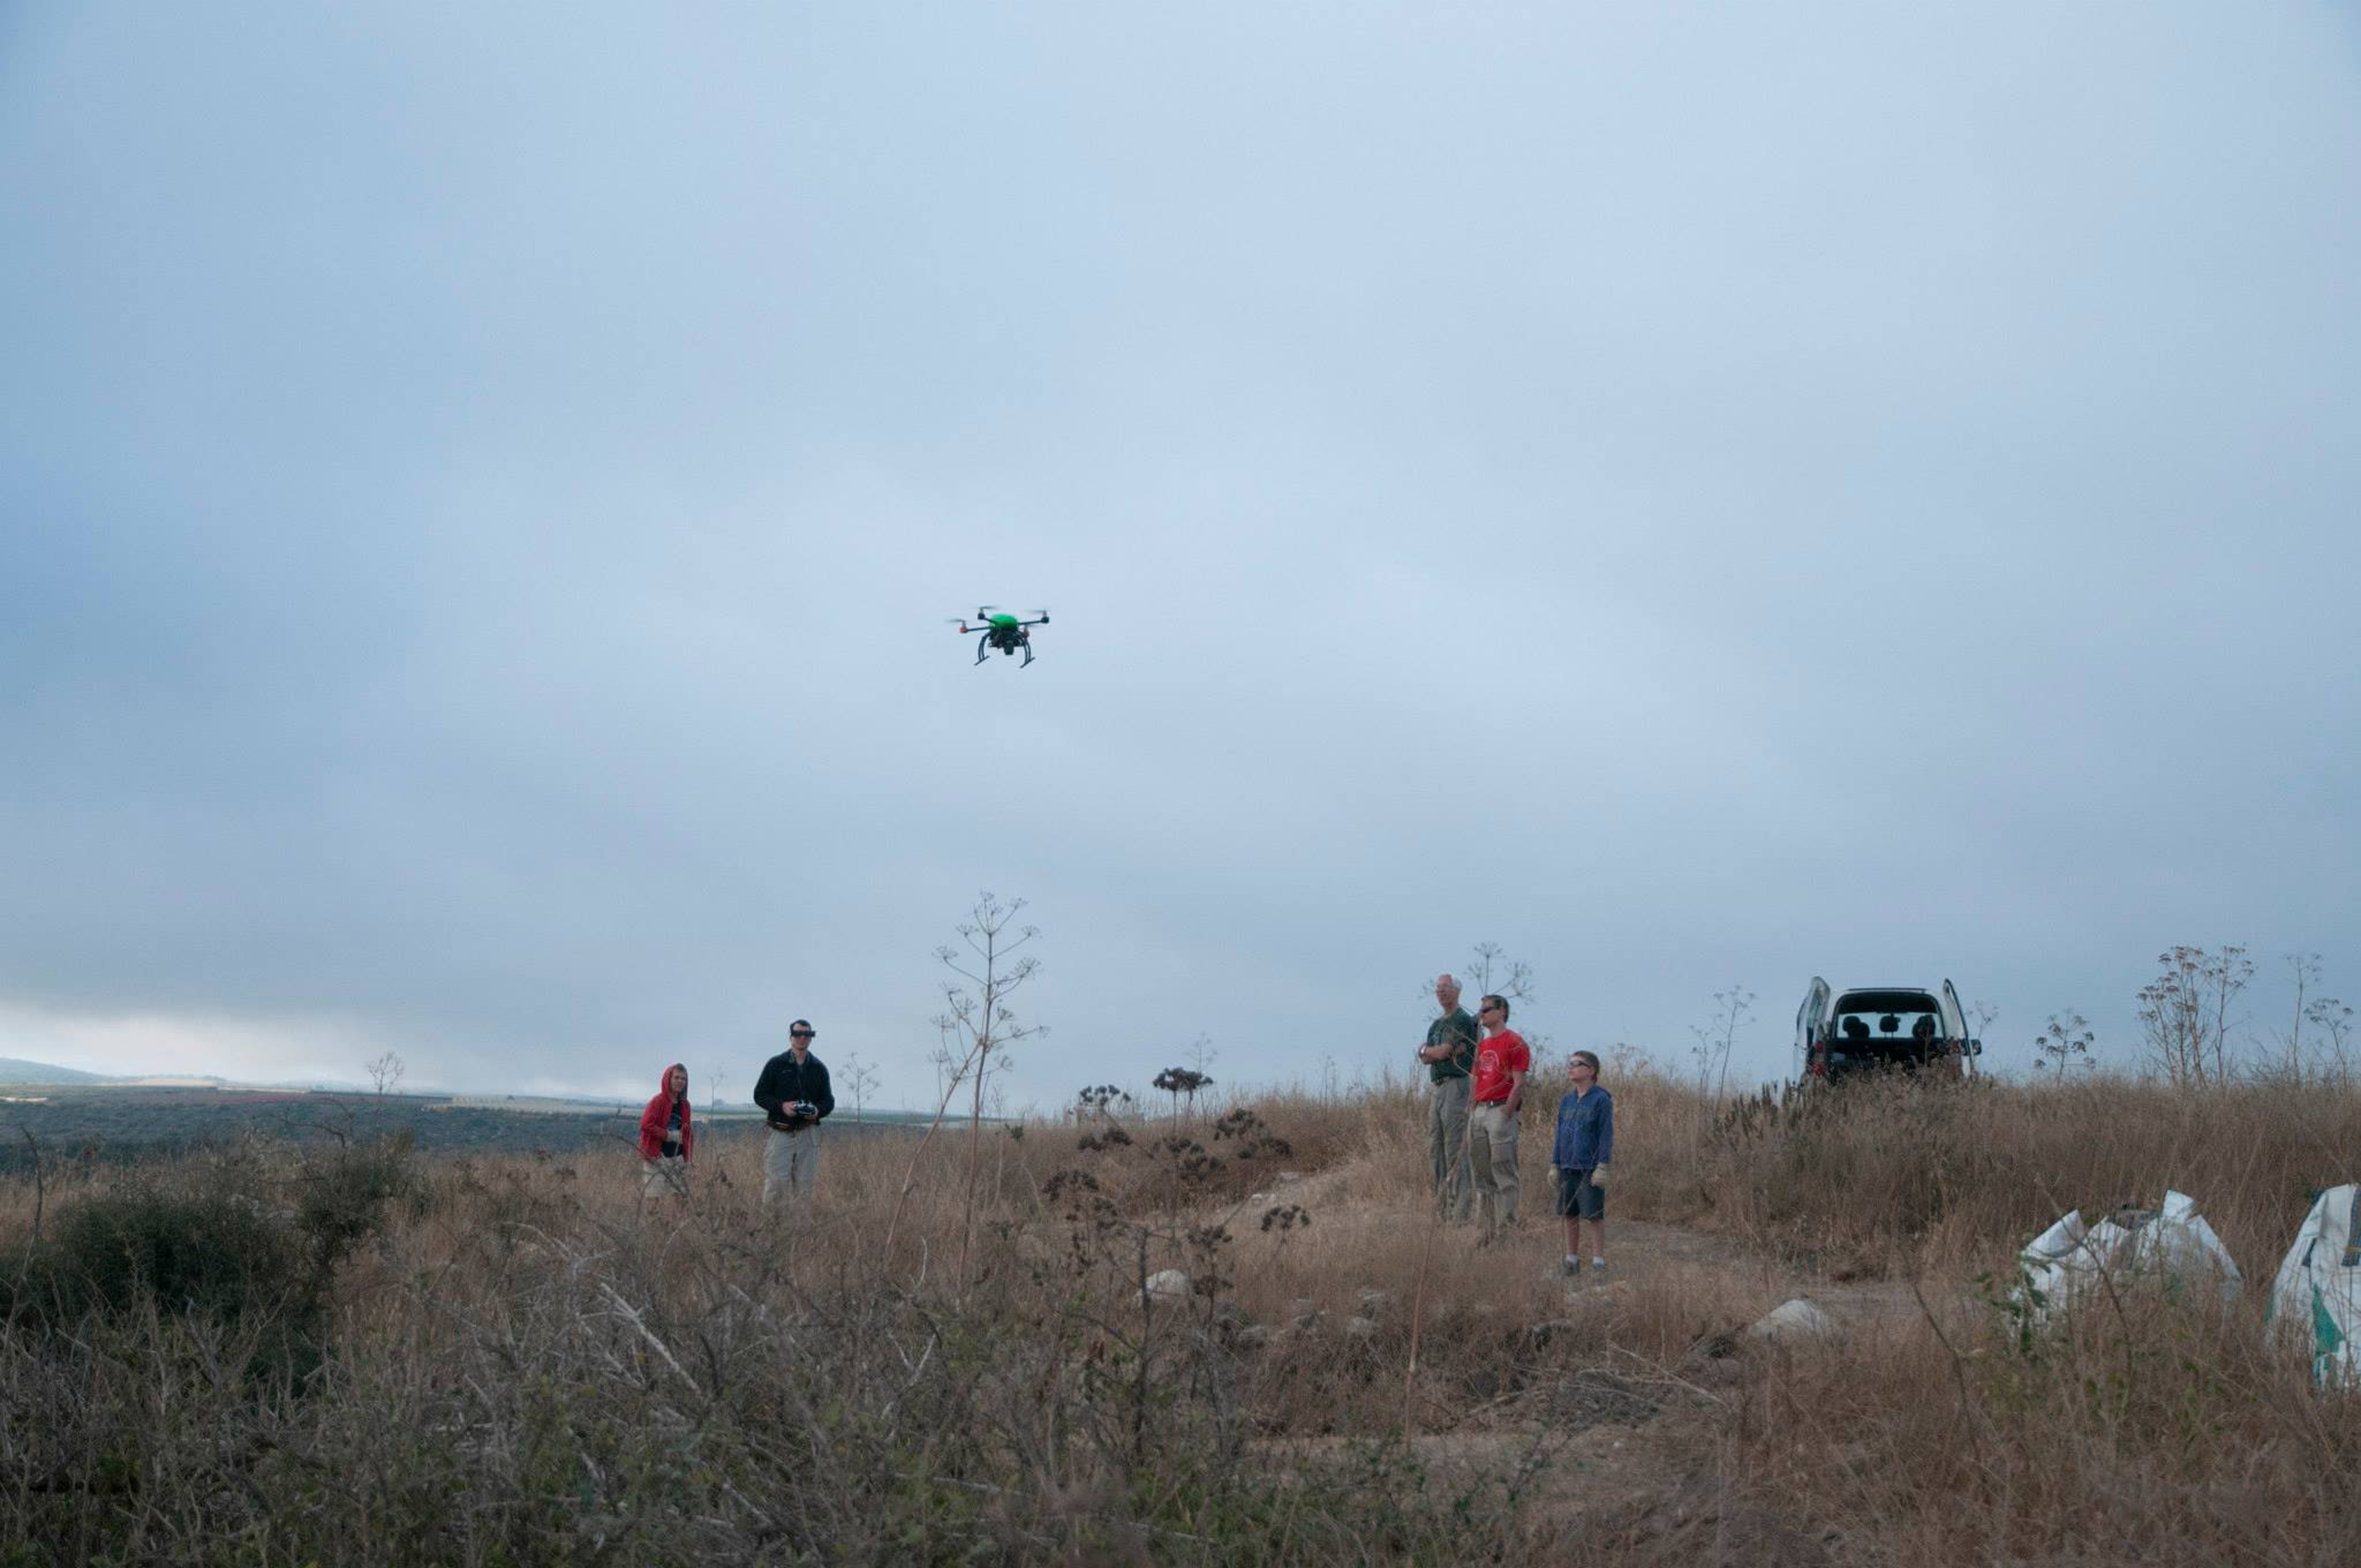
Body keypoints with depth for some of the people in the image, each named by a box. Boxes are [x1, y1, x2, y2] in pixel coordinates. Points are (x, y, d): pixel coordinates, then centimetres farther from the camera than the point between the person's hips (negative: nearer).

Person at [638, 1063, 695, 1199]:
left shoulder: (685, 1105, 11)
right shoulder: (658, 1102, -8)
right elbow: (646, 1125, -18)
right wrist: (669, 1135, -14)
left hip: (678, 1158, 6)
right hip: (658, 1157, -6)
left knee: (680, 1194, 4)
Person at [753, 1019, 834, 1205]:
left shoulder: (819, 1068, 11)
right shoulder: (776, 1064, 3)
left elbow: (829, 1100, 16)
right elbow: (760, 1095, 4)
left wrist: (818, 1111, -7)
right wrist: (782, 1106, -13)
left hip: (809, 1133, 3)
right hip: (782, 1132, -3)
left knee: (805, 1183, 1)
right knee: (777, 1182, -10)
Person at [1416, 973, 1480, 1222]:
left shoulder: (1463, 1020, -7)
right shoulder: (1437, 1025, 21)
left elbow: (1443, 1052, -14)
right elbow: (1425, 1058, 10)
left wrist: (1426, 1049, 6)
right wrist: (1447, 1051, -8)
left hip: (1456, 1087, -9)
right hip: (1436, 1088, 9)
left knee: (1456, 1148, -11)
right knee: (1435, 1150, 8)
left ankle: (1461, 1209, -12)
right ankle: (1442, 1204, 13)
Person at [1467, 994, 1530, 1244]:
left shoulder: (1514, 1042, -6)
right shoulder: (1482, 1046, 20)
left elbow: (1519, 1084, -12)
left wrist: (1506, 1114, -17)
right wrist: (1471, 1114, 12)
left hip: (1500, 1110, -8)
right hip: (1479, 1111, 8)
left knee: (1504, 1172, -8)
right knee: (1482, 1174, 9)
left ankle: (1507, 1229, -6)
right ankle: (1489, 1229, 14)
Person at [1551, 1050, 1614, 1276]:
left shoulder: (1601, 1100, -7)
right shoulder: (1566, 1101, 10)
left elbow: (1606, 1136, -9)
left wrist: (1602, 1168, -14)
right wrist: (1555, 1166, 12)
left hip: (1590, 1169, -6)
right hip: (1568, 1168, 6)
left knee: (1595, 1215, -1)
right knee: (1570, 1214, 10)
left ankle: (1599, 1261, 6)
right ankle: (1572, 1259, 18)